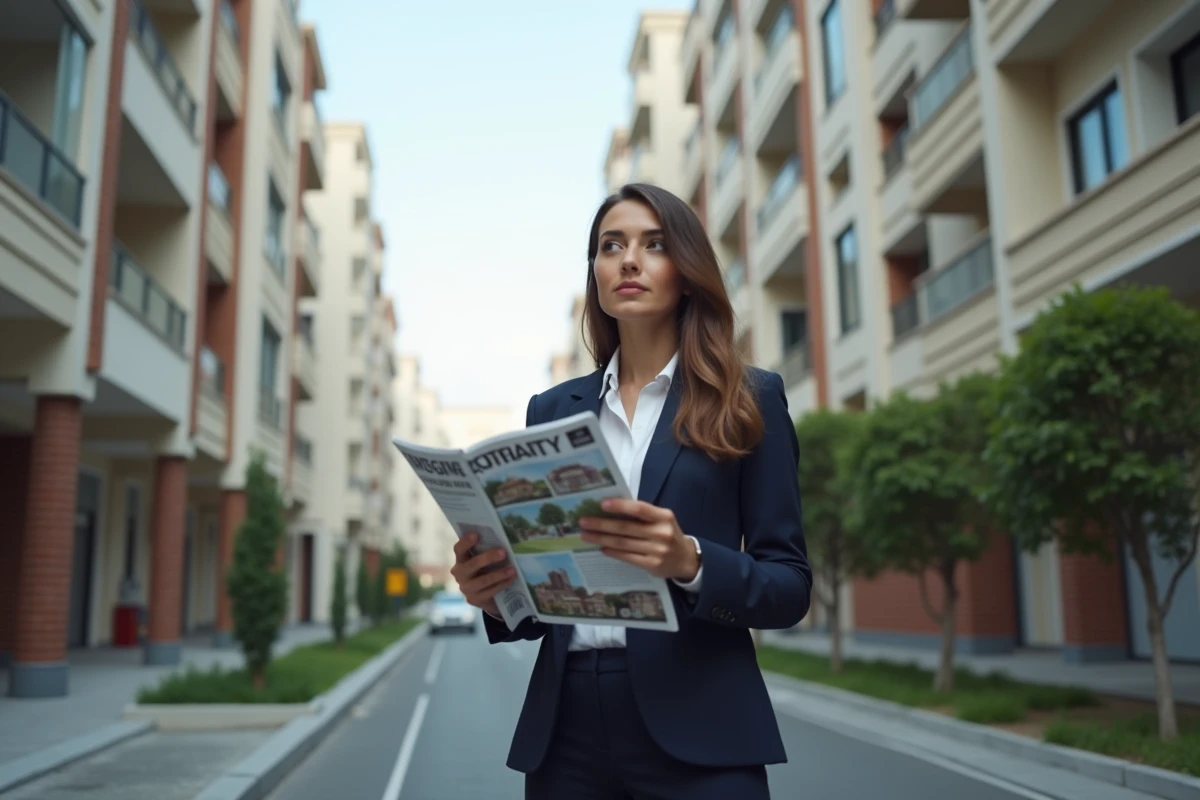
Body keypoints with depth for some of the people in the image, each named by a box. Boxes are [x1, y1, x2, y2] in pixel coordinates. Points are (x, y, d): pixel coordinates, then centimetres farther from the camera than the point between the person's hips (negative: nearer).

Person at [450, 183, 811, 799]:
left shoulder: (748, 399, 1)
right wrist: (497, 596, -10)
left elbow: (790, 586, -3)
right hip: (565, 725, 3)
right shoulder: (552, 409, 10)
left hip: (695, 726, -3)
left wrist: (691, 562, -22)